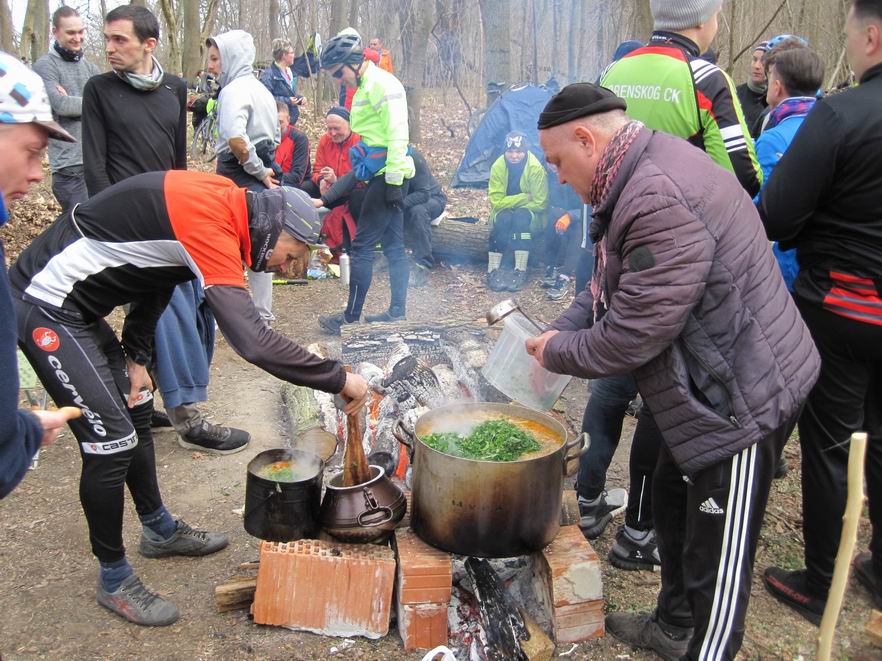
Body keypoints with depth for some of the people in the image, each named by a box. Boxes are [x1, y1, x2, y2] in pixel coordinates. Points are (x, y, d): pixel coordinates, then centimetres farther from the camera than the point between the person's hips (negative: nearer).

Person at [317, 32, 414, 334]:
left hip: (389, 175, -10)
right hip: (381, 175, 10)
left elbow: (397, 135, -19)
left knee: (362, 246, -7)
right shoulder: (366, 87, 19)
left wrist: (394, 180, -21)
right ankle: (397, 313, 19)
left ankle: (351, 317, 0)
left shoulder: (383, 84, -12)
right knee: (393, 246, 12)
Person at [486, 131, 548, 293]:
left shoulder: (536, 168, -19)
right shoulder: (497, 167, -13)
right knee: (502, 218, -32)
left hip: (530, 215, -1)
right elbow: (496, 201, -15)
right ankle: (493, 270, -29)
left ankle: (520, 272, -33)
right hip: (504, 214, 1)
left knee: (522, 216, -34)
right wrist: (524, 197, -23)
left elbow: (539, 204, -17)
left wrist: (511, 202, -18)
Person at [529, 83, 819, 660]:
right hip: (707, 390, 11)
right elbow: (608, 288, 15)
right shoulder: (644, 175, 7)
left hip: (742, 400, -11)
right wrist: (559, 332, 3)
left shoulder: (662, 199, -29)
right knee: (673, 509, 25)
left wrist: (559, 353, -11)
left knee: (716, 559, 4)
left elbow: (635, 333, -27)